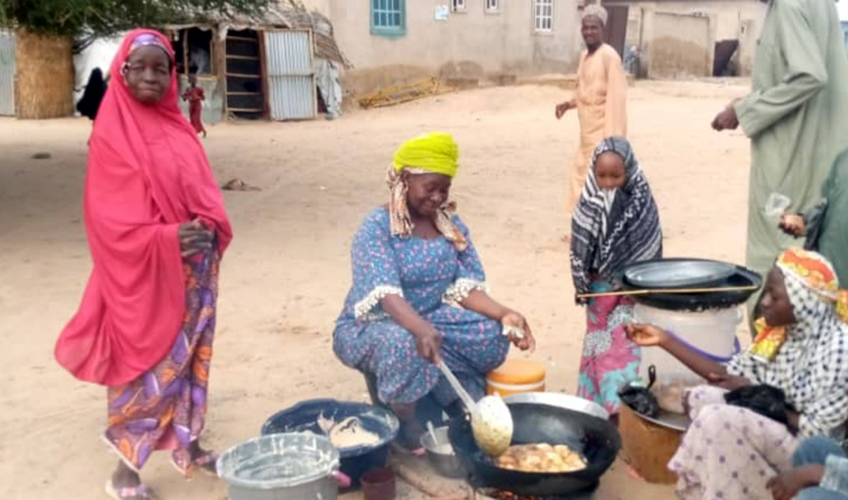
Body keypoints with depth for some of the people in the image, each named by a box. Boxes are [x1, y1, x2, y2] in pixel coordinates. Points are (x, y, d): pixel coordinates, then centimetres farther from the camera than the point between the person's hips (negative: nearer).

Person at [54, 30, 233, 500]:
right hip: (143, 274, -6)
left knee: (190, 357, 15)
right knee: (147, 364, -1)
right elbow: (108, 215, -15)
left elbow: (205, 192, 9)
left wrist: (210, 228, -11)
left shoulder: (179, 128, 9)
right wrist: (165, 239, -25)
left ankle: (187, 443, 32)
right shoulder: (110, 135, -10)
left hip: (193, 270, 6)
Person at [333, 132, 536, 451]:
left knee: (492, 334, -20)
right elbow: (386, 294, -32)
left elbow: (465, 287, -6)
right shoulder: (377, 228, -17)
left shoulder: (451, 225, 2)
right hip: (370, 326, -5)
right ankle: (407, 428, -16)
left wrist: (503, 314, -25)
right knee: (405, 345, -39)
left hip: (430, 320, 5)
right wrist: (421, 329, -51)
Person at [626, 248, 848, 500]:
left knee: (720, 420, -26)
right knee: (699, 398, -11)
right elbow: (732, 374, -2)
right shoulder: (784, 330, -1)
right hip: (775, 426, 8)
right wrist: (665, 339, -6)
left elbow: (815, 432, -22)